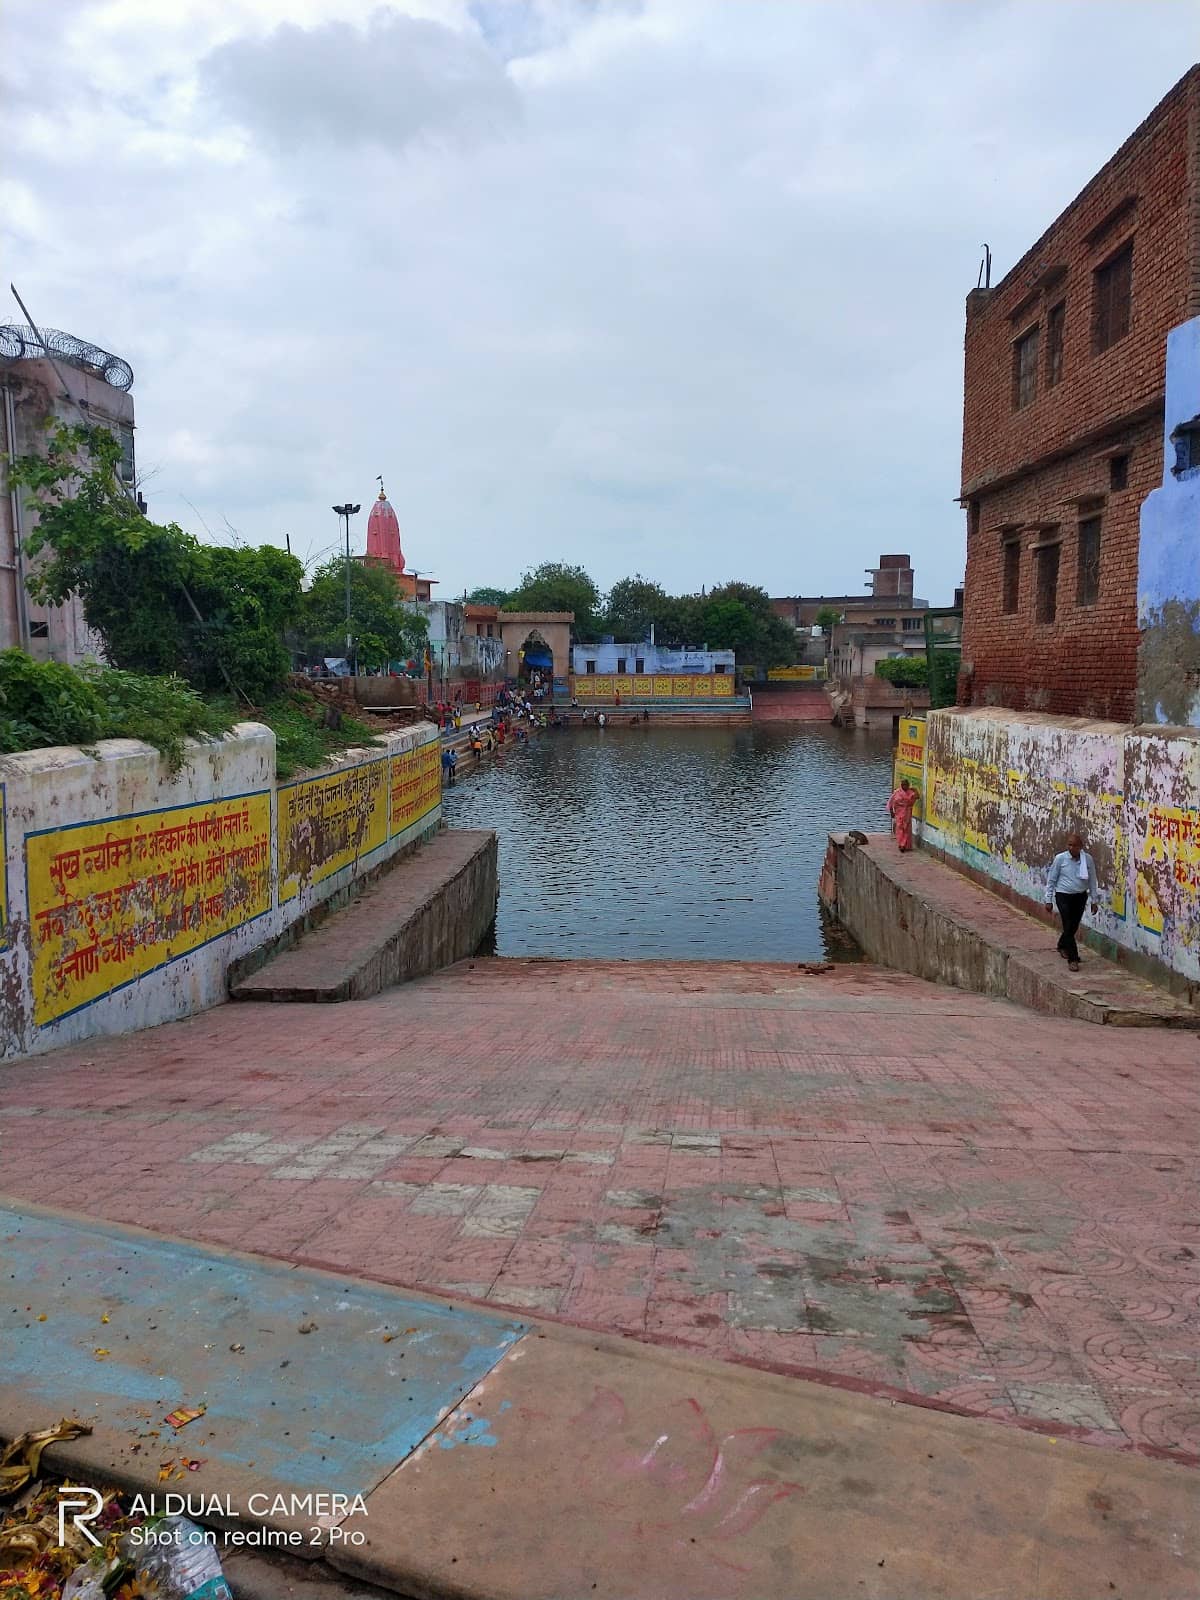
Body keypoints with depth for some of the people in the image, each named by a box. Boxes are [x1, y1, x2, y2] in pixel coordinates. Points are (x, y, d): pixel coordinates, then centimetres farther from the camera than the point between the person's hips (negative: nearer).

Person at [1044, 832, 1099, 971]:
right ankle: (1073, 959, -3)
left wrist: (1095, 900, 7)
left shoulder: (1088, 859, -5)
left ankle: (1062, 946, 41)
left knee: (1074, 926, 14)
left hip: (1080, 897, 3)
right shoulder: (1060, 858, -11)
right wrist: (1049, 900, -1)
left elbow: (1093, 880, 5)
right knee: (1069, 926, -9)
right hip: (1063, 896, -3)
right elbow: (1051, 879, -2)